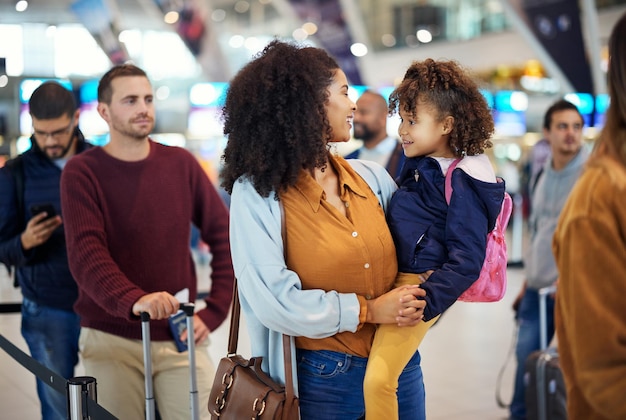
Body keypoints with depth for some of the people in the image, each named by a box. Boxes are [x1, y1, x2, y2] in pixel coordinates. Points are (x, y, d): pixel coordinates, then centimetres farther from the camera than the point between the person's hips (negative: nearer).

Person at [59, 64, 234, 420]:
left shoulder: (181, 164, 5)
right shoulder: (82, 173, -4)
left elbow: (224, 235, 6)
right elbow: (86, 255, -17)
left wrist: (214, 312, -3)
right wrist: (133, 300, -35)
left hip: (180, 339, 2)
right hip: (112, 340, -2)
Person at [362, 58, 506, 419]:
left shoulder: (461, 182, -14)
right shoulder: (419, 166, 12)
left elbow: (465, 263, -18)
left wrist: (422, 301, -28)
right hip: (392, 278, 9)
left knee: (378, 379, -19)